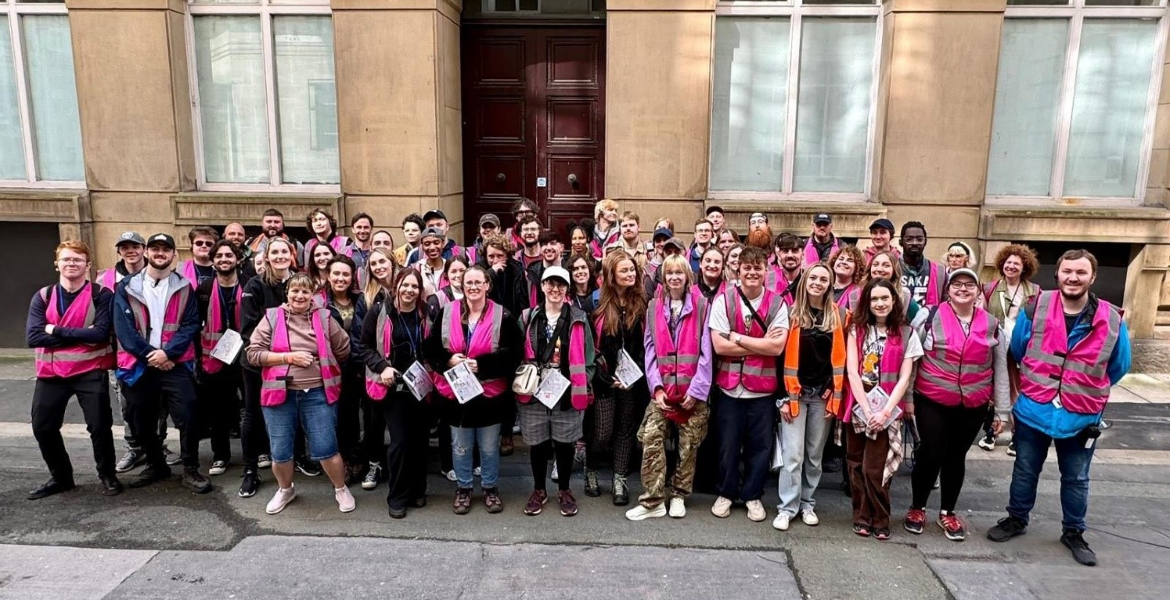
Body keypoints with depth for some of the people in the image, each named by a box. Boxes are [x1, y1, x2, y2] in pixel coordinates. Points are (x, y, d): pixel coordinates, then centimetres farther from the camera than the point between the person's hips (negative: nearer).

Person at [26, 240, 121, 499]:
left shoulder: (101, 295, -7)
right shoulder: (43, 297, 3)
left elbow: (100, 333, -19)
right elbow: (33, 336, -9)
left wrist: (56, 331, -15)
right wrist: (80, 335, -16)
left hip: (91, 373, -4)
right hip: (51, 373, 4)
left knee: (100, 426, -1)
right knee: (43, 428, 10)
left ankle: (107, 475, 21)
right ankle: (60, 477, 30)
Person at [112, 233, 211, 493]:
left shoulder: (184, 288, 6)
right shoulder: (127, 288, 5)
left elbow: (191, 325, -3)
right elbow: (123, 328, -3)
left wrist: (167, 352, -16)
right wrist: (150, 354, -12)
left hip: (175, 364, -1)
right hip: (138, 365, 2)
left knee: (187, 416, -9)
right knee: (143, 422, 12)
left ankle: (190, 470, 5)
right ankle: (156, 465, 32)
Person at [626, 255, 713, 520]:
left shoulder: (701, 305, -1)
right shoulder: (654, 307, 9)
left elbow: (706, 350, -4)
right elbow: (650, 349, 6)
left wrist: (696, 388, -10)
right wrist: (656, 386, -5)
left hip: (693, 388, -2)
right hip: (663, 387, 2)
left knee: (689, 443, 6)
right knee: (651, 438, -9)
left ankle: (678, 495, 22)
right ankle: (652, 500, -1)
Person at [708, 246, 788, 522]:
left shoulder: (777, 303, -2)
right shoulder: (723, 300, -5)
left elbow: (777, 346, -13)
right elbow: (719, 345, -13)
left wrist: (738, 337, -14)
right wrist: (761, 345, -13)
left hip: (763, 388, 1)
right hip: (729, 387, -1)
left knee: (759, 446, 11)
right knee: (728, 445, 11)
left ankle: (753, 495, 29)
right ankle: (726, 492, 30)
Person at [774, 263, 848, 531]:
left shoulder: (839, 315, 3)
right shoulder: (792, 313, -2)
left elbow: (841, 357, 5)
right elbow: (782, 355, -2)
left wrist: (836, 393, 0)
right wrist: (784, 394, -6)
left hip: (824, 394, 2)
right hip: (795, 391, -2)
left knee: (815, 453, 11)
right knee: (793, 453, -2)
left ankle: (807, 504, 23)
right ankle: (787, 507, 7)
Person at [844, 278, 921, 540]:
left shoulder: (906, 334, 3)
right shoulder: (857, 330, 4)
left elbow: (905, 378, -2)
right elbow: (852, 372, -3)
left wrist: (885, 411, -12)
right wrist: (866, 409, -12)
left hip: (887, 410, -1)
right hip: (857, 407, 2)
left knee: (875, 468, -6)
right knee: (856, 465, 5)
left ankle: (880, 521, 11)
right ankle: (861, 517, 17)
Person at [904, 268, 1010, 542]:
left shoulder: (992, 325, 4)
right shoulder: (931, 317, -6)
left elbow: (1001, 370, 8)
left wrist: (1002, 410, 7)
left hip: (973, 405, 3)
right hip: (932, 402, -3)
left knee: (956, 457, 13)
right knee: (931, 454, 1)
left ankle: (947, 512, 30)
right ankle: (917, 508, 22)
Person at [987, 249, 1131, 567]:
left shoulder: (1112, 321, -9)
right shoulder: (1035, 309, -10)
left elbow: (1118, 366, 7)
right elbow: (1016, 352, 5)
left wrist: (1086, 392, 11)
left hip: (1081, 417, 0)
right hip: (1033, 410, 0)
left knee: (1076, 479, 16)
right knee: (1025, 471, 16)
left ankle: (1074, 532, 35)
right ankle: (1016, 519, 34)